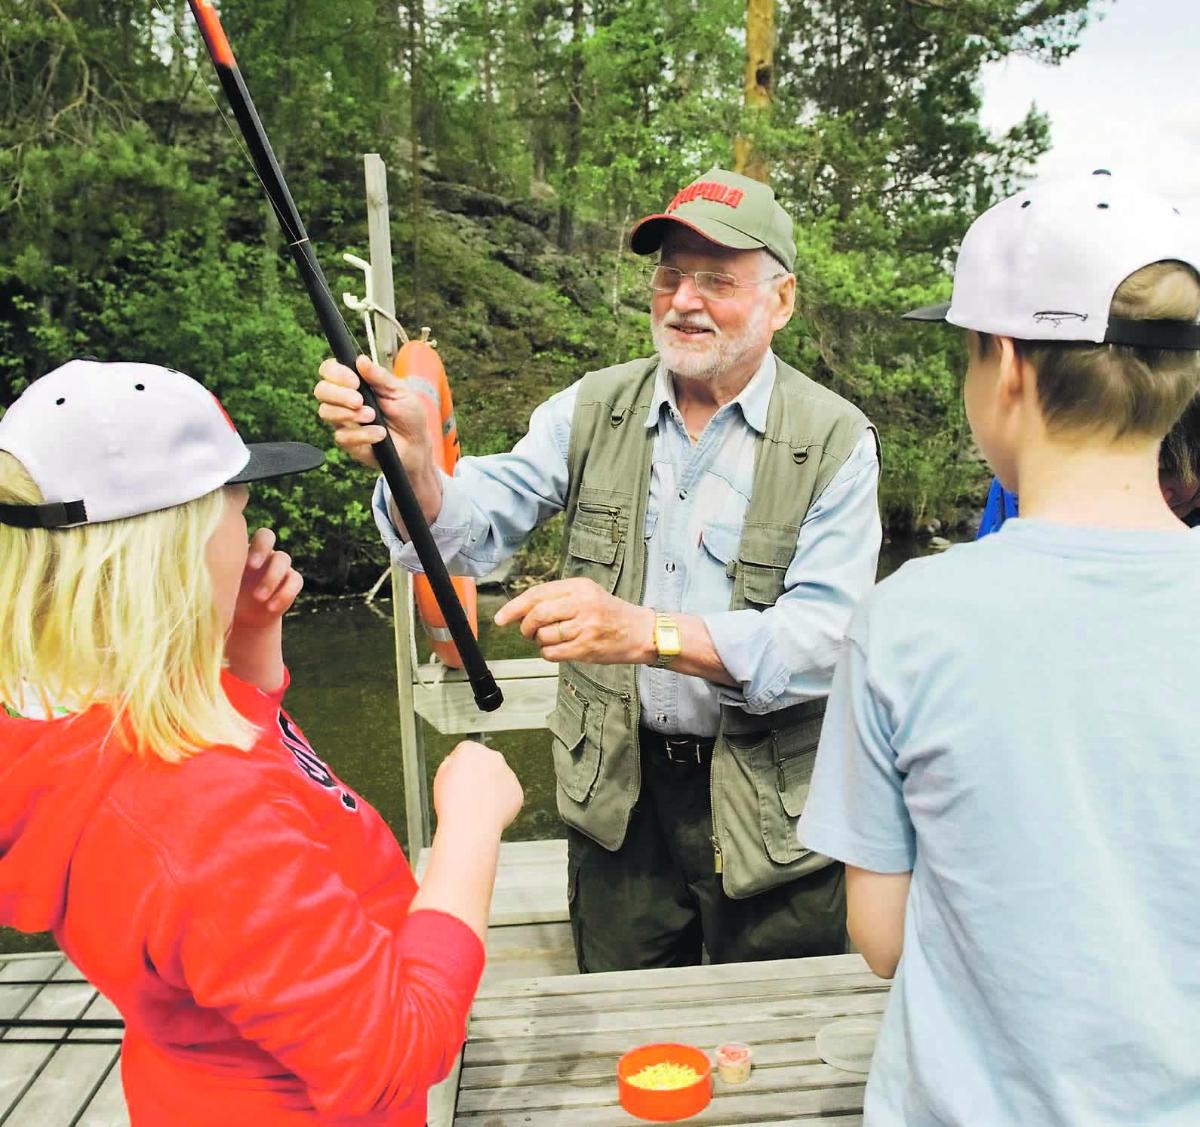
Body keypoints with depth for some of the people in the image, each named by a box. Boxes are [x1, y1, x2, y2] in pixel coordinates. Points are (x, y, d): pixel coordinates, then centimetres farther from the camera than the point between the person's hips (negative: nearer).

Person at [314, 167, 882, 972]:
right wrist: (411, 464, -32)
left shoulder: (835, 440, -11)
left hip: (773, 810, -2)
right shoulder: (593, 409, 0)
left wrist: (647, 632, -35)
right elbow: (474, 528, -9)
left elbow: (826, 636, -21)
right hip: (617, 793, 3)